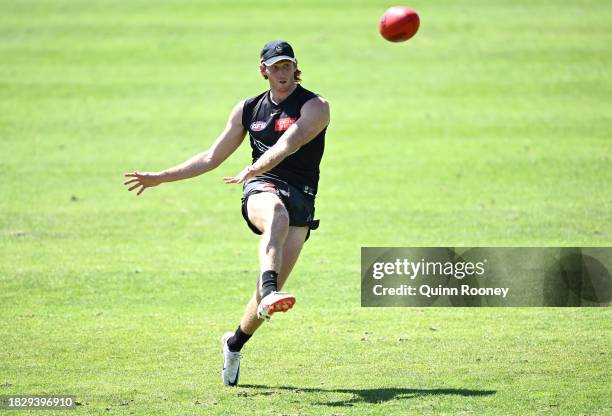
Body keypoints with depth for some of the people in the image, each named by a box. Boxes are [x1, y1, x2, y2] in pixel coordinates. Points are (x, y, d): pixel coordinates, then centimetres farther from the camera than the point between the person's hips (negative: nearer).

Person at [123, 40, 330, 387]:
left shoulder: (315, 107, 3)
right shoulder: (248, 109, 18)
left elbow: (289, 144, -17)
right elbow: (211, 159, 25)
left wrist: (255, 169, -35)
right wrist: (160, 178, 20)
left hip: (301, 200, -1)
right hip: (262, 190, 1)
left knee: (269, 294, -11)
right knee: (277, 214, -40)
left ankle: (235, 343, 17)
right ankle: (269, 292, -64)